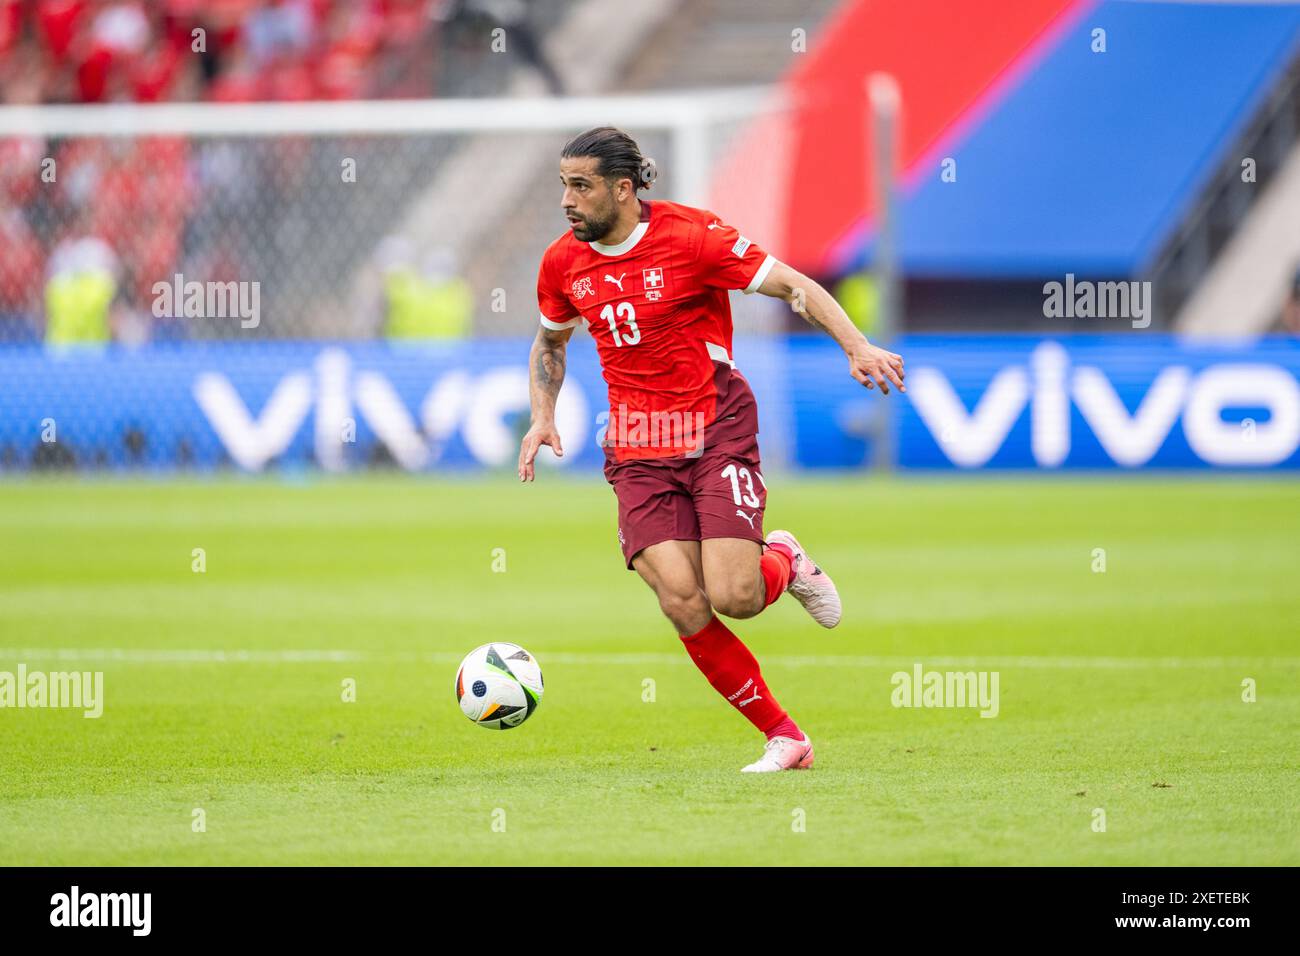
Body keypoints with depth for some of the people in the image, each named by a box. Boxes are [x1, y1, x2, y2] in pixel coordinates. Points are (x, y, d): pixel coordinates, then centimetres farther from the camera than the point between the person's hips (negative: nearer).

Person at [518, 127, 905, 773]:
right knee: (683, 603, -15)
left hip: (717, 431, -4)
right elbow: (550, 340, 24)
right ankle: (783, 738, 0)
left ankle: (785, 563, 21)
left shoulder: (690, 236, -11)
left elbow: (795, 287, -8)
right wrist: (542, 416, 8)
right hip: (638, 451, 4)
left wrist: (857, 347, -21)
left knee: (733, 597, -18)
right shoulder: (563, 263, 5)